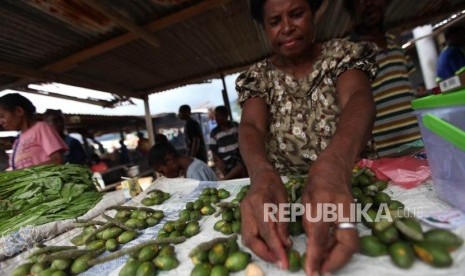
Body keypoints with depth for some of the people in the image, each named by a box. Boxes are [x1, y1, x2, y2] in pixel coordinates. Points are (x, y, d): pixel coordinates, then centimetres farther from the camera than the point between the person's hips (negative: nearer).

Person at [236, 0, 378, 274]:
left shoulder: (342, 53, 1)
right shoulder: (257, 76, 2)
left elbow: (359, 98, -20)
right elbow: (252, 126, -15)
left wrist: (335, 162, -42)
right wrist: (262, 173, -38)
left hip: (351, 178, 0)